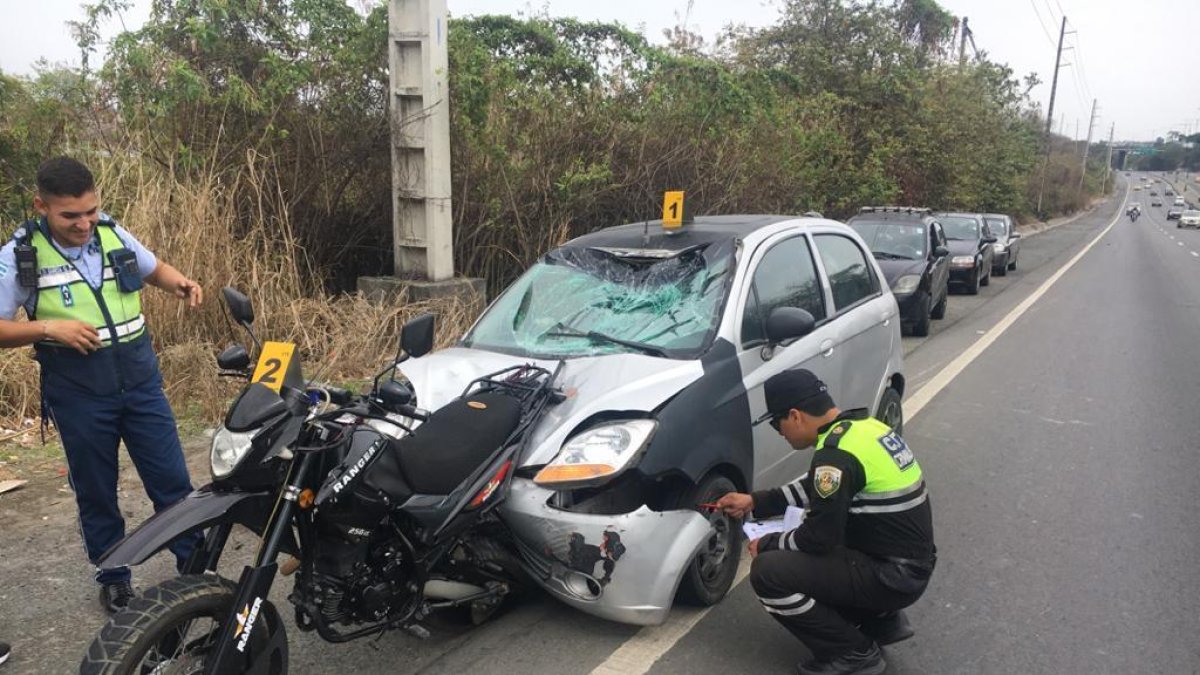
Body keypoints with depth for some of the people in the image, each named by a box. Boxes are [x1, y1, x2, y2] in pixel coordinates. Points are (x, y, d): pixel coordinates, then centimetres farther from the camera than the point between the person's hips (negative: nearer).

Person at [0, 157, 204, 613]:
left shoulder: (113, 234, -1)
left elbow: (153, 268, 18)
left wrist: (179, 283, -4)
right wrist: (48, 327, -24)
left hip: (140, 381, 2)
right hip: (78, 393, -2)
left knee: (172, 480, 6)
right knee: (96, 493, 13)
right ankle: (113, 577, 31)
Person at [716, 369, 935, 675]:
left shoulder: (836, 454, -24)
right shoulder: (862, 426, 5)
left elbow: (820, 537, -19)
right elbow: (816, 487, 18)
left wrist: (767, 544, -2)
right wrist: (755, 502, 17)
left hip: (892, 577, -10)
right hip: (911, 563, 10)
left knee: (769, 572, -14)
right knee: (798, 553, 22)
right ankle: (883, 620, 20)